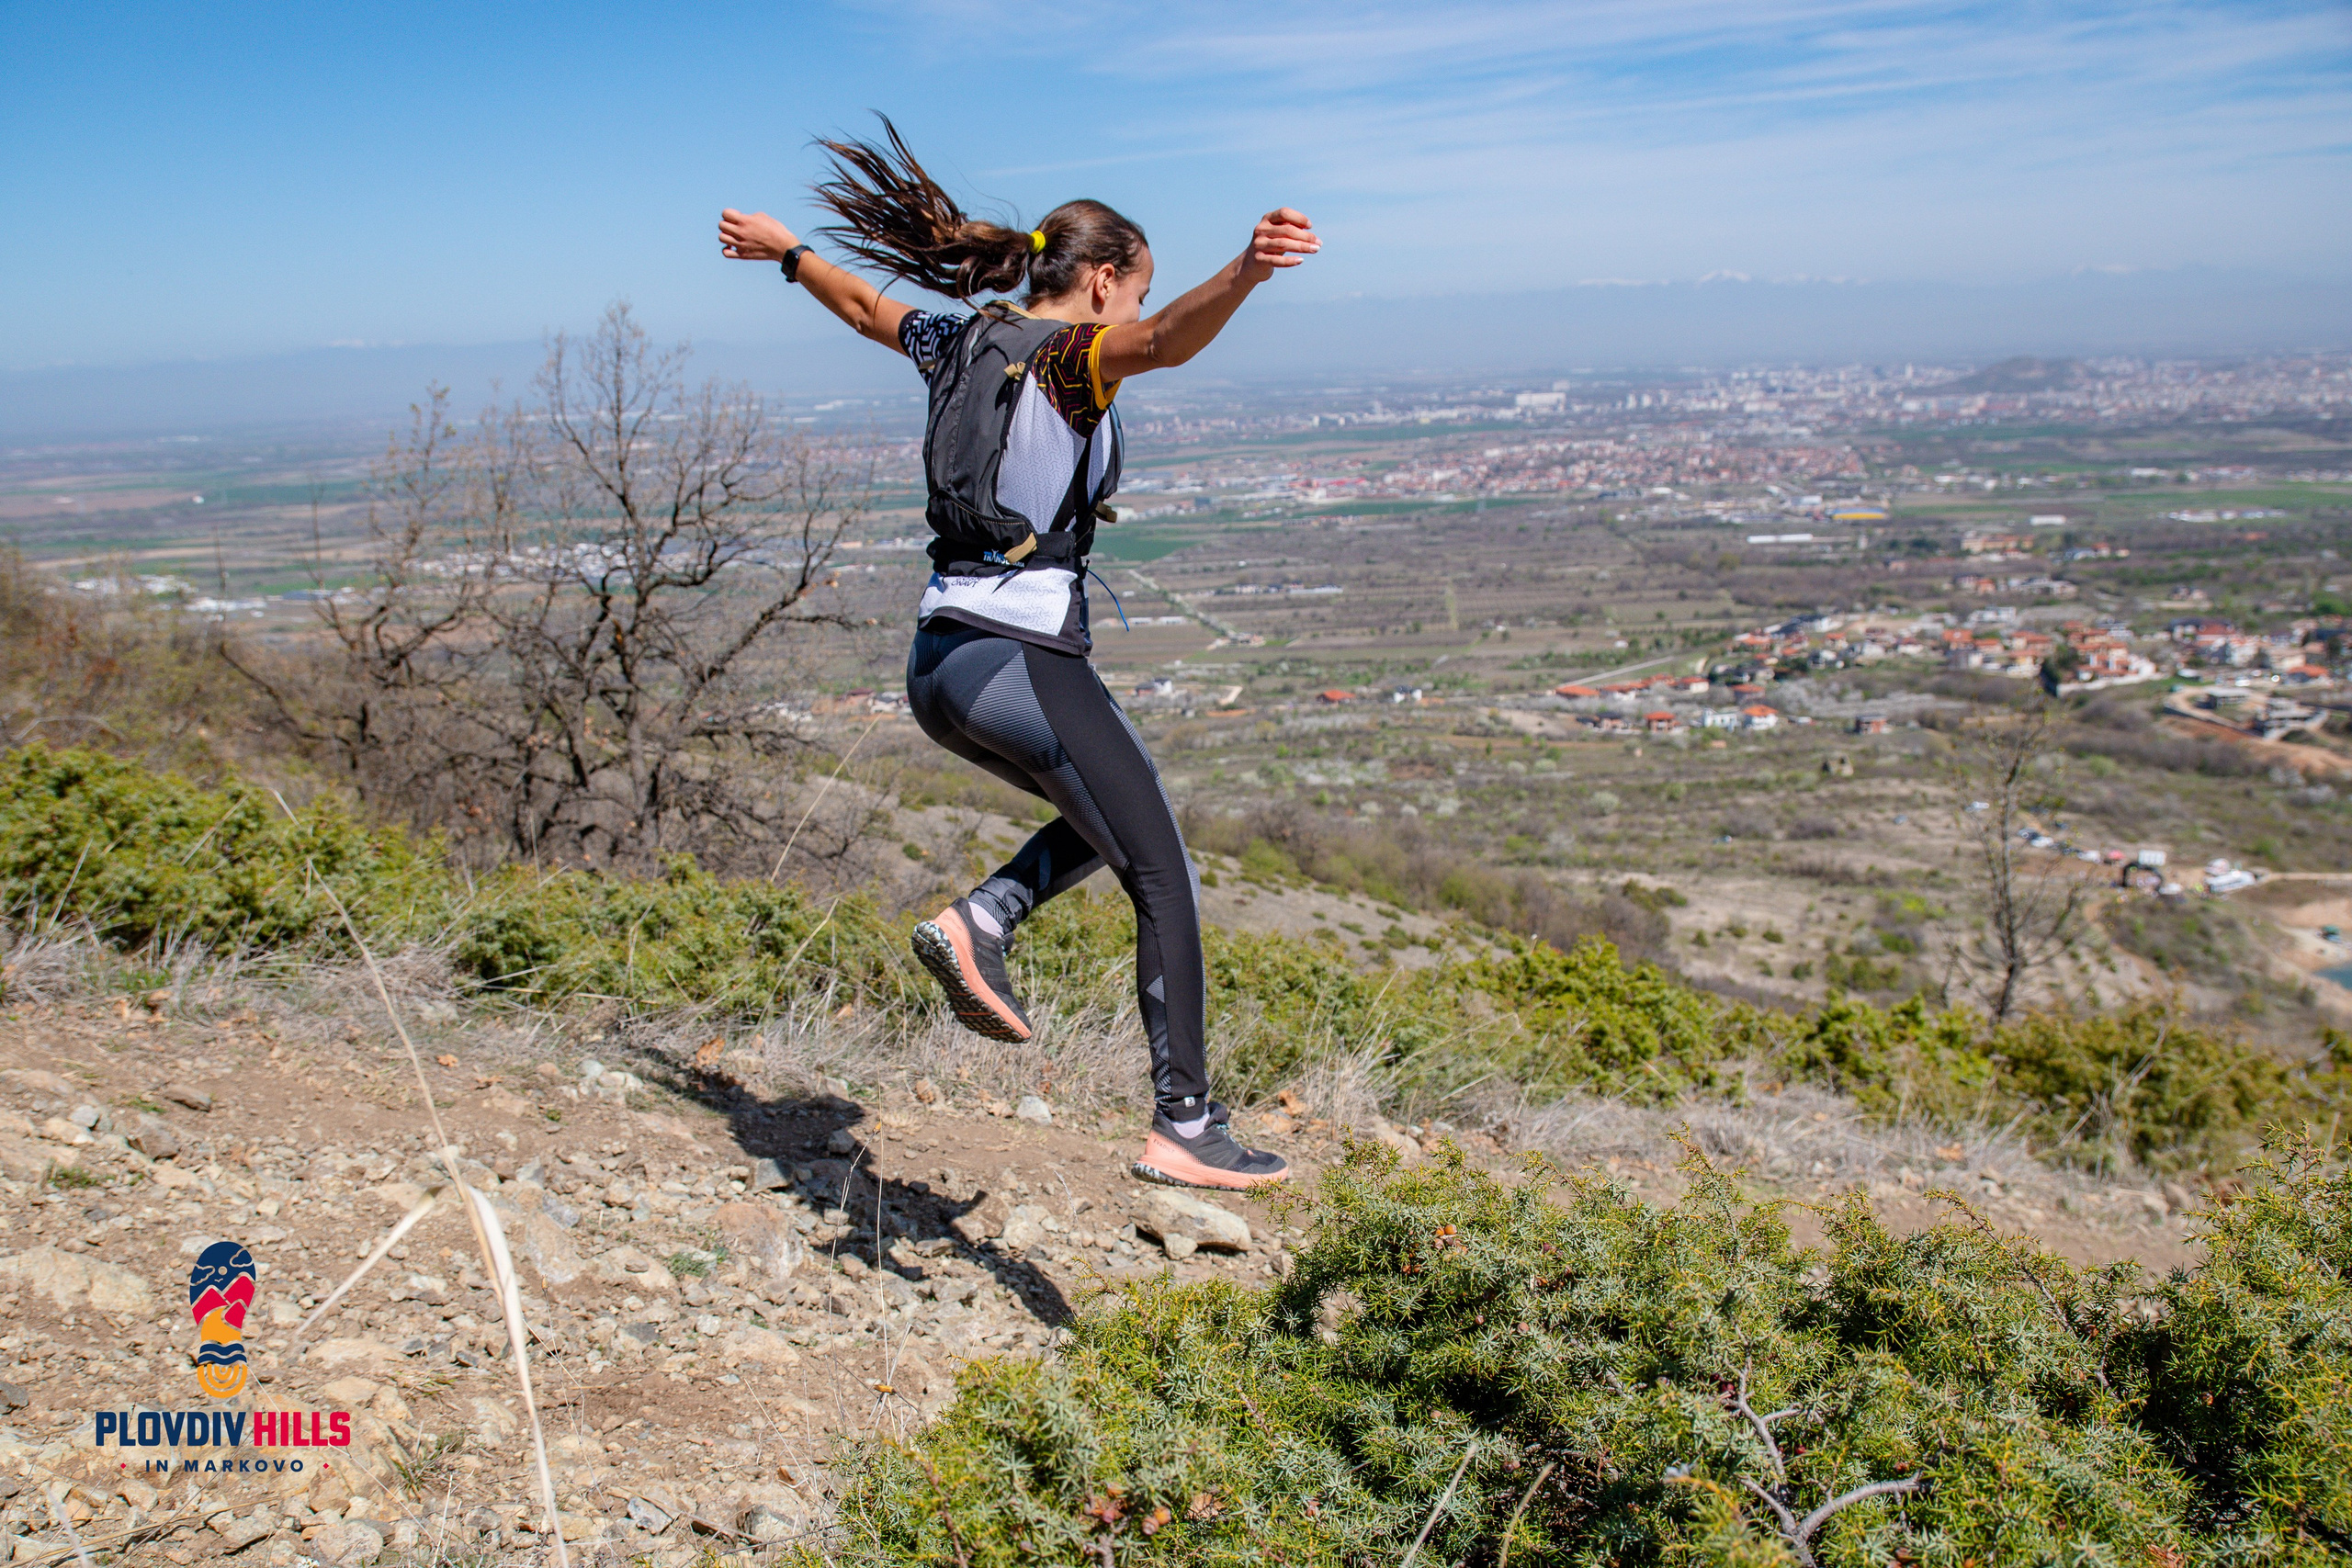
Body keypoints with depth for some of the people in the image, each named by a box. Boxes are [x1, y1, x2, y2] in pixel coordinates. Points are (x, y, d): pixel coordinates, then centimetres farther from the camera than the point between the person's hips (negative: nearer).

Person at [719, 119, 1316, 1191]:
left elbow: (864, 306, 34)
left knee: (1110, 817, 28)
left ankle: (979, 921, 9)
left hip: (937, 662, 9)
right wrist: (1248, 269, -49)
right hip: (1023, 662, -9)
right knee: (1166, 882, 1)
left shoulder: (963, 342, 15)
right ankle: (1185, 1130, 0)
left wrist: (784, 250, 52)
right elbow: (1167, 340, -31)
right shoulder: (1072, 358, -7)